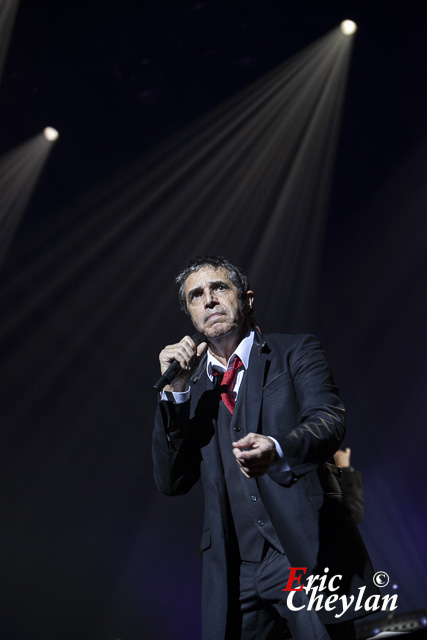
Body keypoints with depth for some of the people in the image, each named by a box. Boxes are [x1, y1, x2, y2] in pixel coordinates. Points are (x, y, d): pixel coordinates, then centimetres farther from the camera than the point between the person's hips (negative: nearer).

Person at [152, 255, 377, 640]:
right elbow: (172, 483, 5)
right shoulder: (192, 385, 12)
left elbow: (328, 420, -14)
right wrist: (175, 391, -5)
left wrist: (277, 450, -36)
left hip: (308, 555, -3)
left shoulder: (296, 353, 3)